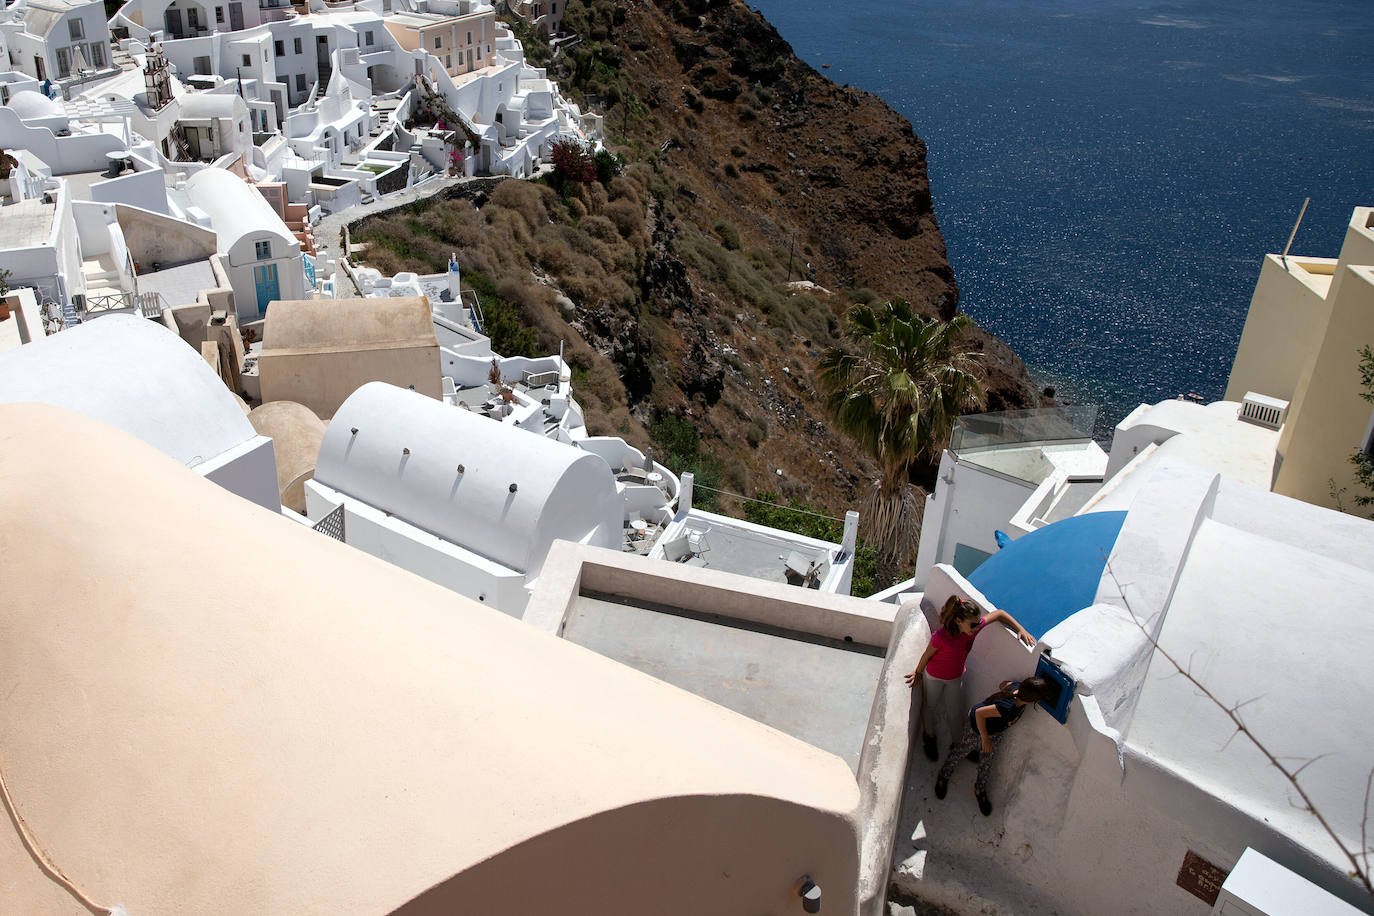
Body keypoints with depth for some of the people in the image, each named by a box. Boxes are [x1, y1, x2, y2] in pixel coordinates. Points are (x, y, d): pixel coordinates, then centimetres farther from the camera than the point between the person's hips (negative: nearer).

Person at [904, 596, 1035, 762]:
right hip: (934, 677, -4)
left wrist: (1021, 630, -17)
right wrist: (918, 673, -4)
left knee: (954, 712, 18)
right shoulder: (941, 636, -40)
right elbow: (927, 655, -20)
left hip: (955, 677, 4)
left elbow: (999, 614, -11)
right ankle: (929, 735, 50)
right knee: (929, 706, 22)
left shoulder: (974, 626, -26)